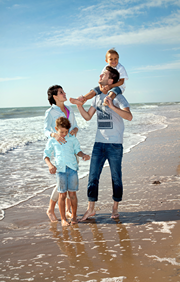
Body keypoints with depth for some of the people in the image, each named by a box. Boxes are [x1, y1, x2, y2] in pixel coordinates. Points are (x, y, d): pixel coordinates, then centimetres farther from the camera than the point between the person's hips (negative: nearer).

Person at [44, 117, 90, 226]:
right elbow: (46, 154, 10)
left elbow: (77, 150, 14)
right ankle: (63, 219, 10)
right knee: (62, 194, 1)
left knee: (72, 193, 3)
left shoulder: (72, 138, 8)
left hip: (72, 168, 1)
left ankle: (74, 216, 17)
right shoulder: (52, 140, 7)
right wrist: (50, 165, -6)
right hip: (60, 169, 0)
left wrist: (84, 155, -7)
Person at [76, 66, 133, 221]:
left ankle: (115, 208, 20)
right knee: (93, 176, 5)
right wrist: (80, 105, 2)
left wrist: (112, 107, -32)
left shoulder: (118, 97, -7)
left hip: (115, 144, -5)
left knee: (116, 178, 6)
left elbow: (129, 116, -22)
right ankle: (91, 209, 14)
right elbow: (88, 116, 18)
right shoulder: (97, 96, 12)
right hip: (99, 143, 5)